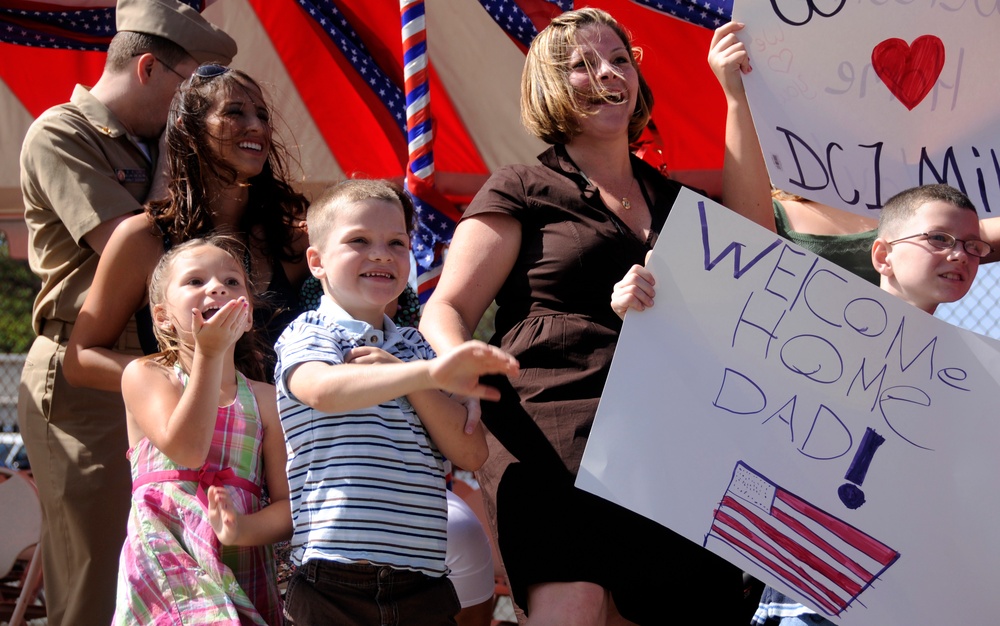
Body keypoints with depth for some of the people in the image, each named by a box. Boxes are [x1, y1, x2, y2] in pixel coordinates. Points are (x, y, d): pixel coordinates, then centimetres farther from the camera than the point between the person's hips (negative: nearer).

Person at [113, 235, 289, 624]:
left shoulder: (265, 399, 12)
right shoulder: (143, 375, 7)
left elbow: (288, 502, 7)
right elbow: (185, 449, -10)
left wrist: (242, 530, -13)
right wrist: (208, 355, -13)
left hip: (243, 561, 3)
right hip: (168, 559, -2)